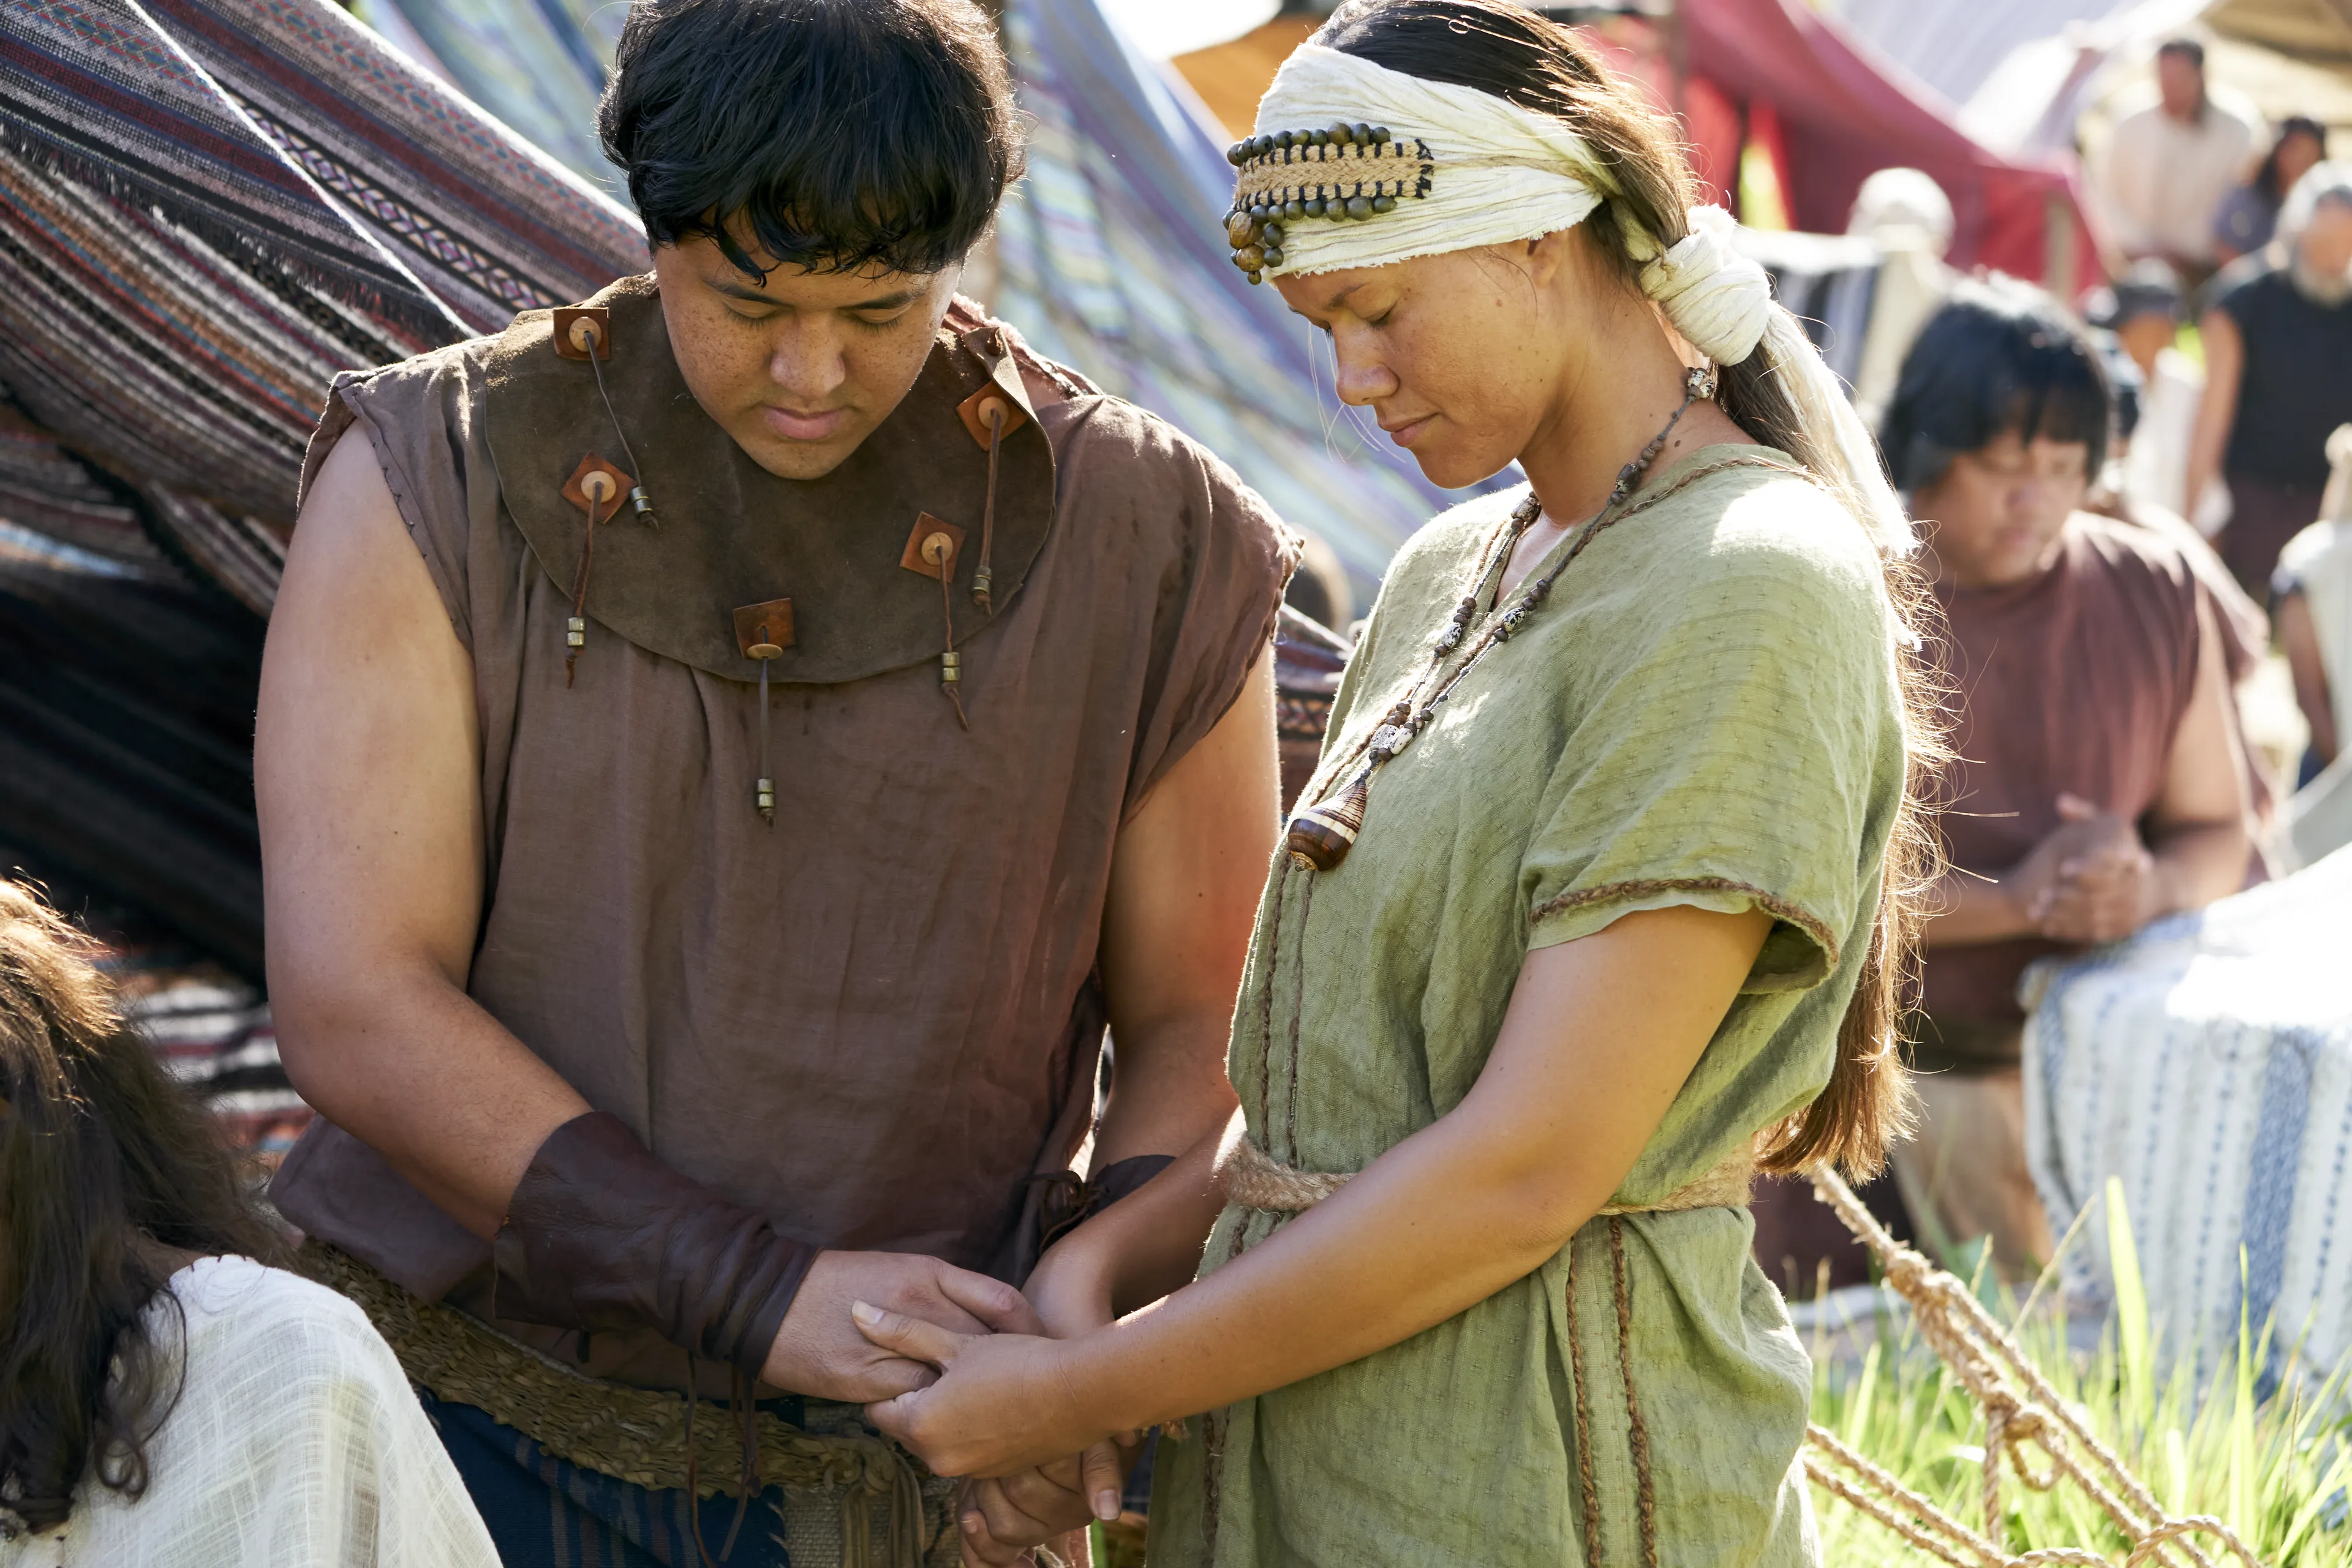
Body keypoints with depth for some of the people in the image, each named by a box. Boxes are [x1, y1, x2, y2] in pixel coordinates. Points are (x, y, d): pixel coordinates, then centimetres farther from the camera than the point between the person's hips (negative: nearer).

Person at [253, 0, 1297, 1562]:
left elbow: (1207, 1025, 3)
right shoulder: (435, 480, -8)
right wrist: (767, 1294, -23)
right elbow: (356, 1008, -15)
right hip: (483, 1427, -1)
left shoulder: (1138, 537, -5)